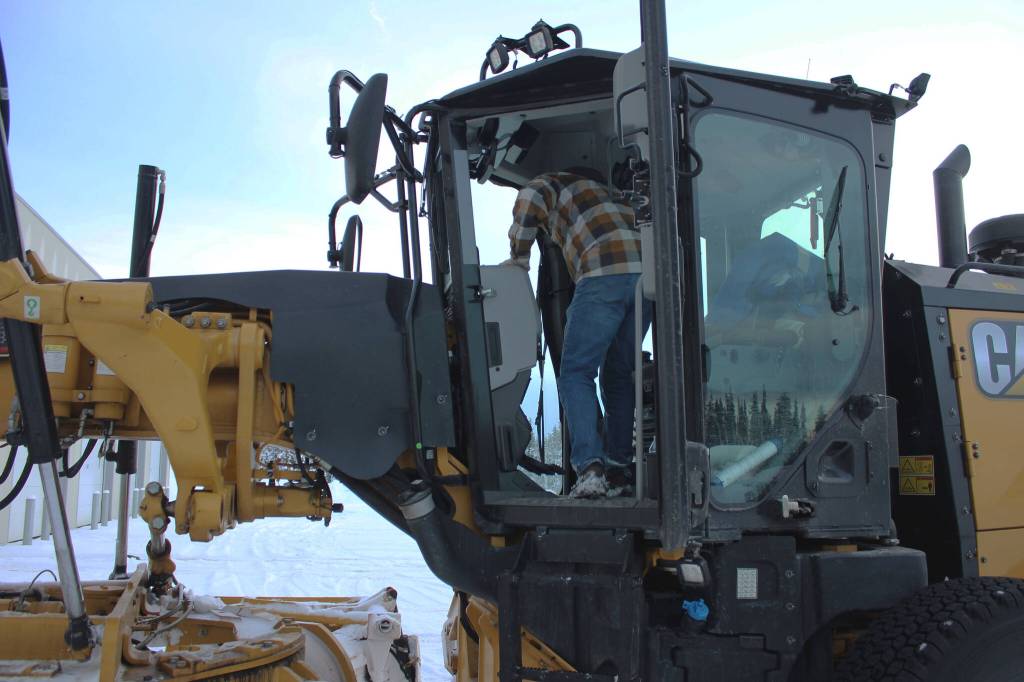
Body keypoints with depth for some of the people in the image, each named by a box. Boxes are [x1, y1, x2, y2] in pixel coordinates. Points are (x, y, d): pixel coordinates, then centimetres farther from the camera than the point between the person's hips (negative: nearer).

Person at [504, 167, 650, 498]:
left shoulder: (556, 183, 21)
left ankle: (590, 467, -15)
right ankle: (619, 469, 13)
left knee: (575, 374, -1)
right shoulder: (609, 194, 40)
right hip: (647, 271, 6)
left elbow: (529, 198, -1)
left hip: (604, 274, -6)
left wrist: (519, 257, 7)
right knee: (619, 376, 15)